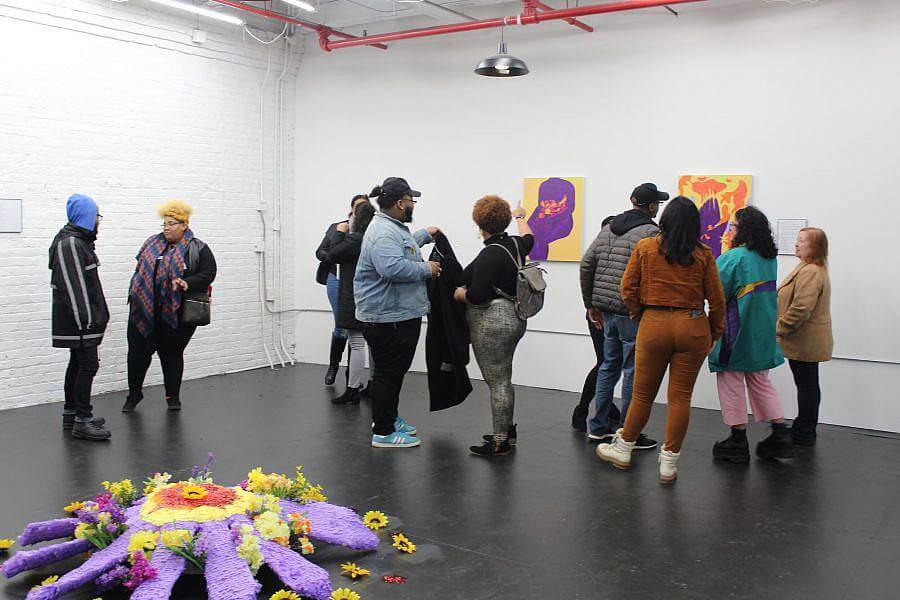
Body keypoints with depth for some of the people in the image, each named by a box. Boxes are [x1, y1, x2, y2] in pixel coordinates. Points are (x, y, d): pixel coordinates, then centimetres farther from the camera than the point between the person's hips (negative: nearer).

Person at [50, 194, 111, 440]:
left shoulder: (79, 241, 17)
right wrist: (84, 320, -24)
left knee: (78, 364, 16)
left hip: (82, 320, 11)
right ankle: (82, 420, -4)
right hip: (79, 321, -11)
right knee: (88, 365, -8)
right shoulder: (69, 244, -17)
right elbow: (71, 286, -23)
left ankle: (71, 413, 25)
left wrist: (92, 317, 19)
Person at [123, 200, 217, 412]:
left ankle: (173, 396, 23)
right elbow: (140, 268, 18)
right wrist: (135, 293, 11)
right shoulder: (153, 243, 10)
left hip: (175, 313, -4)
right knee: (138, 352, 7)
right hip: (144, 309, 4)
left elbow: (208, 274, -8)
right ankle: (134, 393, 23)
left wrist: (187, 283, -23)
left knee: (172, 354, 7)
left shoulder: (197, 249, -3)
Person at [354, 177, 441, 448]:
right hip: (387, 317, -11)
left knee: (395, 370, 20)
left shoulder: (393, 227, 15)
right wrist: (426, 269, -22)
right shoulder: (383, 232, -21)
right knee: (388, 372, -3)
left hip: (399, 314, 11)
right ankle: (383, 433, 5)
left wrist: (425, 235, 43)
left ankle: (389, 418, 34)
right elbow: (393, 267, -34)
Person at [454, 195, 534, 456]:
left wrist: (459, 293, -3)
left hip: (492, 324, -9)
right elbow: (528, 239, 33)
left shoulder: (490, 254, -19)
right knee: (502, 379, 19)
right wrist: (520, 217, 50)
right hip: (513, 319, 9)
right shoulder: (515, 244, 8)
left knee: (497, 382, -3)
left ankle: (500, 442, 3)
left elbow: (477, 296, -24)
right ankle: (507, 429, 29)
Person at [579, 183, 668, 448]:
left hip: (607, 310, 7)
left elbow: (586, 264, 11)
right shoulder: (651, 232, -10)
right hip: (634, 313, -7)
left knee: (609, 366, 18)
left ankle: (599, 426, 24)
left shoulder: (609, 228, 12)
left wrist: (591, 303, 16)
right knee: (633, 372, 2)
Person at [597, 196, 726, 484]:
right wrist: (715, 333, 14)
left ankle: (623, 449, 28)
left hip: (653, 324, 0)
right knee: (681, 396, 7)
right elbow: (717, 300, 1)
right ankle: (669, 463, 12)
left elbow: (628, 290, -1)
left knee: (643, 394, 12)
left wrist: (639, 315, 14)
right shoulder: (703, 255, -1)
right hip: (693, 328, 0)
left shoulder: (645, 248, -1)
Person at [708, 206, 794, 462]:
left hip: (737, 332, -7)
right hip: (763, 334, 7)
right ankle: (781, 435, 16)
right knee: (760, 382, 18)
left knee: (731, 384, 5)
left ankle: (738, 443, 11)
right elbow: (766, 294, 14)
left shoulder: (733, 257, -18)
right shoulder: (770, 258, 6)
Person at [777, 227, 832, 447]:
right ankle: (804, 431, 27)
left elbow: (801, 308, -28)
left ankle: (804, 435, 8)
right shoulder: (814, 269, 16)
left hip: (805, 343, -11)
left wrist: (781, 328, -16)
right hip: (807, 342, 11)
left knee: (806, 386, -1)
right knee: (808, 385, 16)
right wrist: (783, 327, 19)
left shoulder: (810, 272, -21)